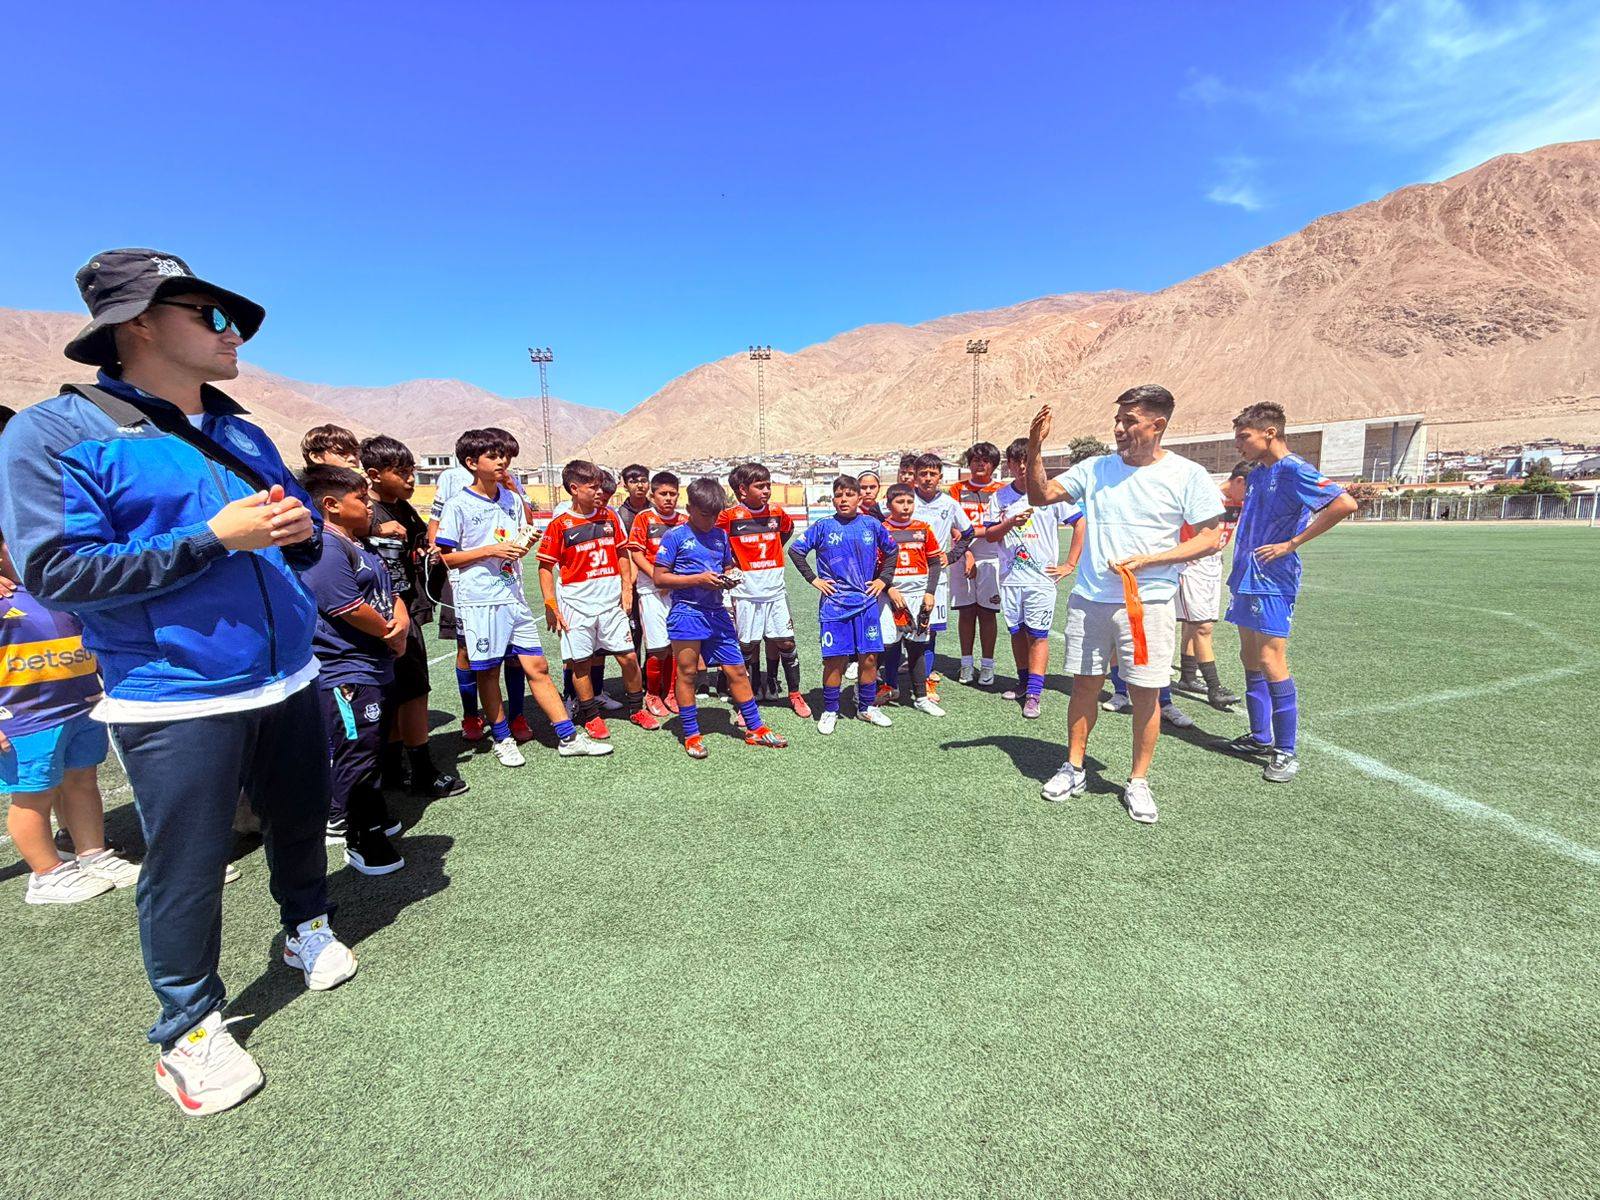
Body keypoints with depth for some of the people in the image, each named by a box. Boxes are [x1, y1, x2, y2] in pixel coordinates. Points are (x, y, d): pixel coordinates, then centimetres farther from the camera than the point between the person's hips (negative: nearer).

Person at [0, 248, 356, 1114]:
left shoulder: (242, 435, 11)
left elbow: (295, 534, 18)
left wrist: (301, 531, -7)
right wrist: (213, 538, -22)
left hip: (287, 682, 6)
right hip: (175, 701, -5)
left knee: (301, 824, 20)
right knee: (187, 869, 6)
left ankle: (308, 928, 45)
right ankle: (190, 1028, 26)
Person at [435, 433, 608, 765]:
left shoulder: (511, 499, 10)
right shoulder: (458, 505, -7)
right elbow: (443, 557, -7)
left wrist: (524, 544, -4)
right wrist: (491, 551, -15)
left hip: (513, 595, 5)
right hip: (479, 600, -5)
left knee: (537, 666, 5)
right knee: (488, 671, 7)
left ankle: (568, 737, 8)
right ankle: (502, 740, 23)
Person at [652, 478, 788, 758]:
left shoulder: (720, 535, 11)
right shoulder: (675, 536, -5)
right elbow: (659, 578, -9)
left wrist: (730, 577, 0)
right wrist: (698, 579, -17)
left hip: (716, 613, 5)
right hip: (687, 612, -5)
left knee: (737, 670, 7)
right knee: (687, 673, 5)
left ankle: (755, 728, 18)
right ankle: (691, 735, 18)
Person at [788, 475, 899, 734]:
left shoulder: (872, 525, 5)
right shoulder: (823, 526, -1)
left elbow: (892, 550, 19)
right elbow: (795, 550, 4)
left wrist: (883, 579, 10)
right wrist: (813, 579, 0)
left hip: (866, 602, 2)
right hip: (834, 603, -2)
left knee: (870, 657, 5)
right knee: (835, 659, 0)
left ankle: (867, 707, 22)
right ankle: (829, 711, 14)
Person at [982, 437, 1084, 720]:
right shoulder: (999, 497, 8)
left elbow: (1080, 524, -1)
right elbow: (989, 535, 6)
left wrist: (1070, 564, -3)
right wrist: (1010, 522, -14)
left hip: (1041, 576, -4)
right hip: (1010, 576, 4)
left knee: (1038, 634, -5)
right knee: (1017, 632, 11)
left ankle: (1034, 693, -4)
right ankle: (1024, 683, 25)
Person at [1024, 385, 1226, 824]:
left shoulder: (1187, 475, -3)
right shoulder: (1095, 468, 6)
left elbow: (1210, 538, -4)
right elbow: (1040, 496, 5)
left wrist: (1146, 561, -15)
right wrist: (1035, 449, -10)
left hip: (1147, 603, -2)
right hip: (1089, 600, 3)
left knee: (1145, 692, 3)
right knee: (1084, 684, 9)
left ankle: (1138, 782, 20)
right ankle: (1074, 769, 25)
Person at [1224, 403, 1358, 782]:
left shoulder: (1293, 470, -12)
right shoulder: (1256, 474, 14)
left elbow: (1345, 504, -24)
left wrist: (1292, 543, -19)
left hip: (1272, 583, -9)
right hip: (1246, 579, 9)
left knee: (1271, 663, -8)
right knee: (1250, 659, 13)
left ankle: (1286, 753, 2)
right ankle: (1260, 736, 25)